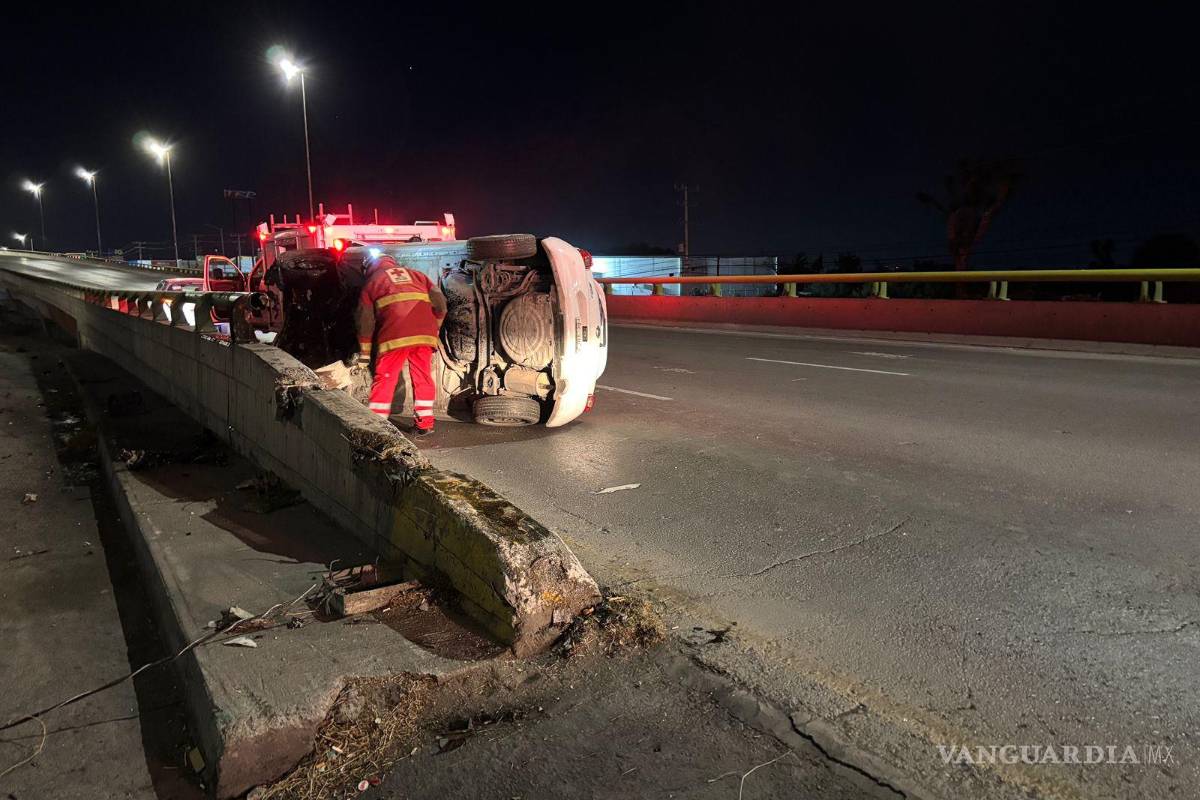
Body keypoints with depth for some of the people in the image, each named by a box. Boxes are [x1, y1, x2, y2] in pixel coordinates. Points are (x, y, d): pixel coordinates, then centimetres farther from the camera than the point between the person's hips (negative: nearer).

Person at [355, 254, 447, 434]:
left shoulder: (372, 281, 21)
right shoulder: (415, 274, 27)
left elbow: (365, 320, 15)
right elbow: (440, 301, 13)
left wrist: (364, 352, 19)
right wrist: (435, 328, 23)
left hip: (394, 335, -2)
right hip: (424, 333, 3)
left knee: (384, 379, 5)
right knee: (423, 377, 13)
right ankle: (425, 423, 15)